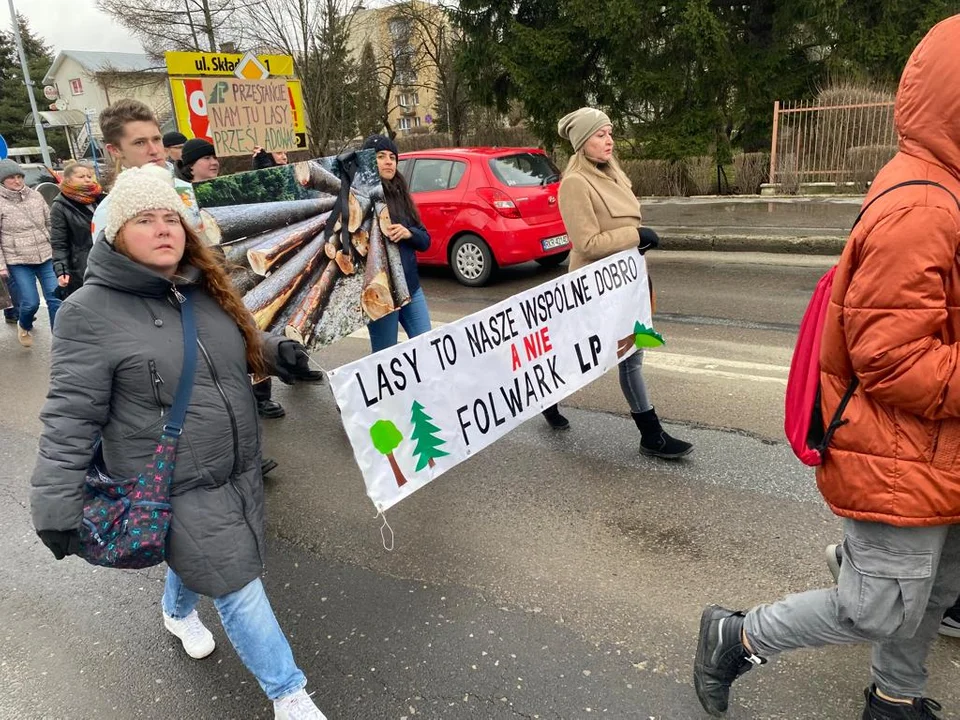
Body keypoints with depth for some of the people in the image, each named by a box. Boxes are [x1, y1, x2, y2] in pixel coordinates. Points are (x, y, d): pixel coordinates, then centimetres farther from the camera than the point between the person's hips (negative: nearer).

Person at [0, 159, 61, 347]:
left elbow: (50, 223, 14)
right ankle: (24, 327, 30)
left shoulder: (35, 195, 6)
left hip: (46, 257, 3)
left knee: (56, 299, -1)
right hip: (18, 261, -3)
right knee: (31, 303, -4)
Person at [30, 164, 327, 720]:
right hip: (176, 487, -6)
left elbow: (243, 344, 17)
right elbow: (71, 418, -16)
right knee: (239, 588, 1)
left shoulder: (206, 287, 0)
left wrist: (277, 351, -4)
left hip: (240, 468, 6)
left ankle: (178, 613, 62)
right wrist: (57, 507, -16)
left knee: (197, 554, 29)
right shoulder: (92, 310, -18)